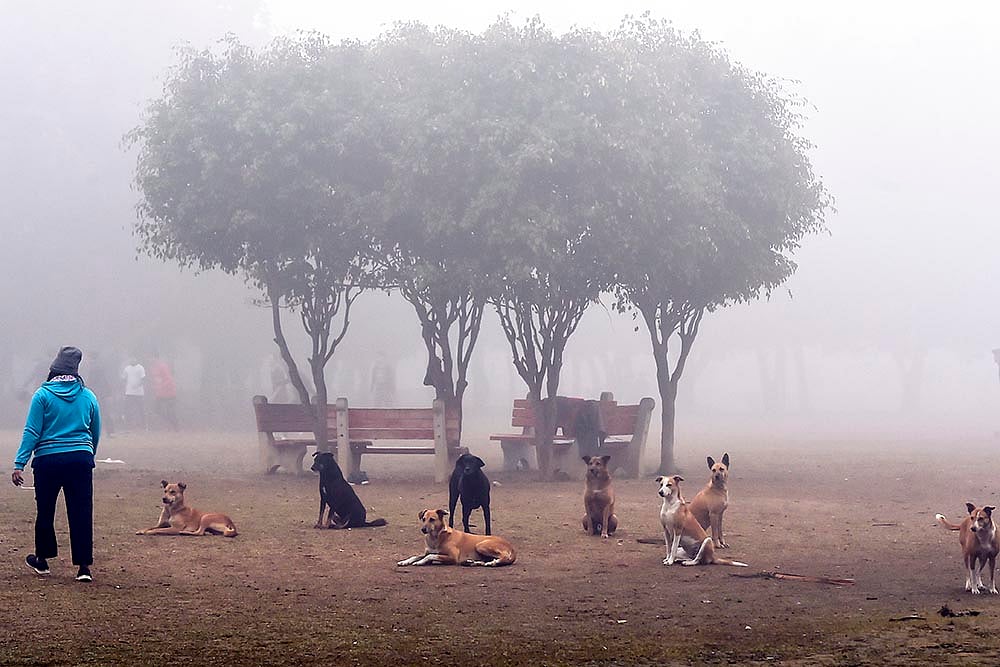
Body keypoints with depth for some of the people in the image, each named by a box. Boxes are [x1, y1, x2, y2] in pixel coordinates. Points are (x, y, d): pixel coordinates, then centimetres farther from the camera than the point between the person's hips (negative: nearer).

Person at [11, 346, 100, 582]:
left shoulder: (43, 395, -3)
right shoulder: (88, 397, 7)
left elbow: (32, 432, -7)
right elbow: (96, 434, 16)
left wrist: (20, 464, -7)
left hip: (48, 460, -2)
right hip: (81, 459, 2)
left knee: (45, 512, 13)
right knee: (81, 513, 2)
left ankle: (42, 559, 27)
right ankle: (84, 565, -1)